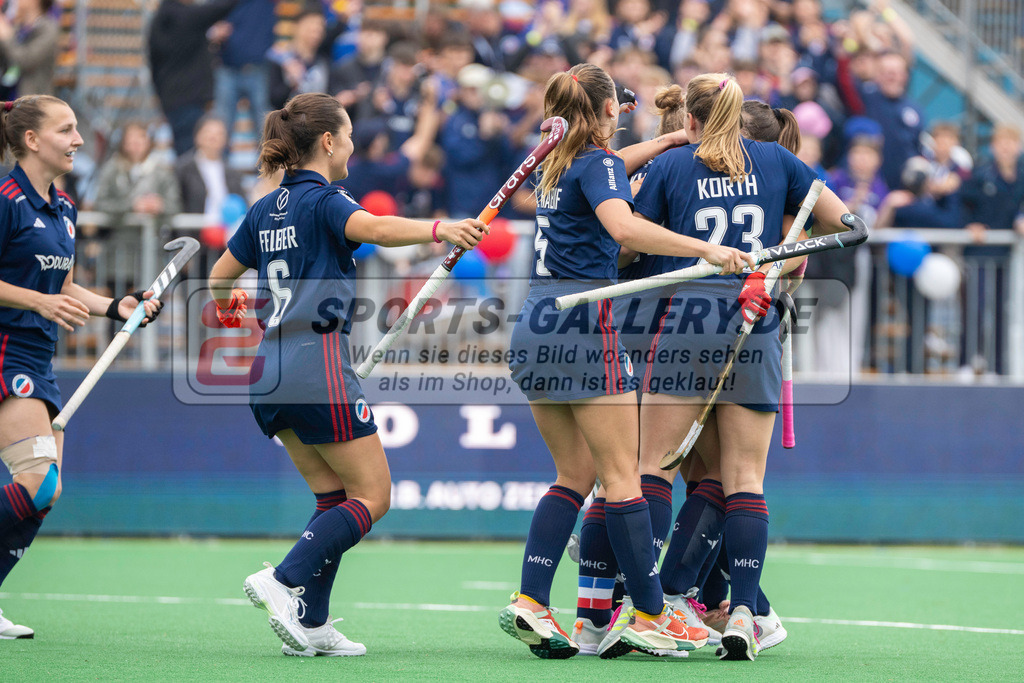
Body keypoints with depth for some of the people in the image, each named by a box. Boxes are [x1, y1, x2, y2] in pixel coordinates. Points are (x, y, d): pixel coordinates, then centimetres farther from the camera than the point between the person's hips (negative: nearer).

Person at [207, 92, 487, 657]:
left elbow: (219, 279, 25)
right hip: (318, 369, -8)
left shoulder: (265, 210, 15)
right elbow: (374, 228, -30)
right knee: (371, 497, -1)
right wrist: (438, 229, -45)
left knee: (335, 498, 13)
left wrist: (232, 312, 47)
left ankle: (310, 626, 4)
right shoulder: (322, 201, -8)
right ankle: (285, 581, -16)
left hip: (271, 375, 8)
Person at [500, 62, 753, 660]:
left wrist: (660, 143, 46)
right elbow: (623, 226, -26)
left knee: (575, 474, 11)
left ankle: (530, 602, -1)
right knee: (622, 476, -4)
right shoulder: (599, 164, -7)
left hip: (536, 328, 8)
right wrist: (705, 249, -27)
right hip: (583, 324, -8)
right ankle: (650, 616, -4)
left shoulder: (560, 166, 17)